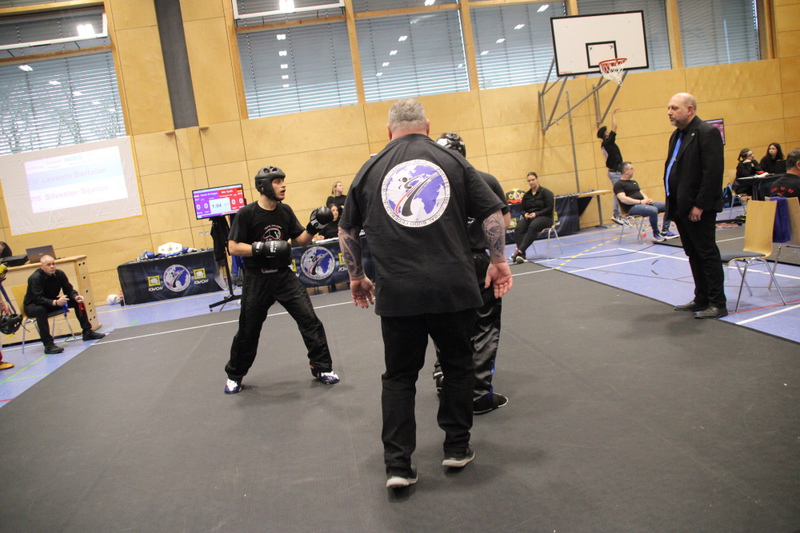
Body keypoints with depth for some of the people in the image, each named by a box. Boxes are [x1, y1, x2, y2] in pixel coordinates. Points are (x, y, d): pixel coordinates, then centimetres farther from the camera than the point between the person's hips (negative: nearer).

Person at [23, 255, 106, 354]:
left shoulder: (59, 274, -10)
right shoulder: (35, 278, -27)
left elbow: (69, 290, -6)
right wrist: (55, 302, -51)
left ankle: (87, 332, 4)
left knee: (77, 301, -5)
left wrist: (76, 297, -29)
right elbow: (38, 299, -36)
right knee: (40, 309, -40)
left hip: (52, 302, 6)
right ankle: (48, 344, -39)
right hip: (33, 306, -6)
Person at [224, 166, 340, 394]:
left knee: (309, 319, -6)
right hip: (257, 280, -3)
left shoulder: (285, 211, 2)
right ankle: (234, 375, 31)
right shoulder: (246, 213, -11)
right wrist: (261, 248, -24)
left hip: (284, 276, 3)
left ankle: (321, 367, 9)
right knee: (248, 331, 9)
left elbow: (300, 240, 8)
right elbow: (233, 247, -13)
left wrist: (313, 227, -10)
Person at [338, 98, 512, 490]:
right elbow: (492, 213, 3)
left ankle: (397, 465, 11)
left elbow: (347, 230, 16)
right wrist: (498, 260, 15)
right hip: (453, 287, 0)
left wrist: (356, 276, 26)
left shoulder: (371, 170, 9)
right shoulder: (452, 160, 6)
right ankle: (456, 448, 28)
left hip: (397, 292, 1)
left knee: (399, 377, 12)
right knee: (457, 366, 18)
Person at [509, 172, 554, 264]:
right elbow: (522, 209, 20)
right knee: (518, 229, -29)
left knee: (532, 227, -39)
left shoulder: (545, 192, 2)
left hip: (544, 217, -4)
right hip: (528, 217, 5)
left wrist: (536, 214, -17)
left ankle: (519, 251, -48)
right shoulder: (526, 195, 18)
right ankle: (522, 256, -42)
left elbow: (550, 208, -5)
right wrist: (525, 214, -5)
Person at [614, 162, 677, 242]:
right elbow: (623, 199, -16)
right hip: (632, 207, -9)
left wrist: (647, 199, 1)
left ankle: (664, 231, -4)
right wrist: (640, 201, -18)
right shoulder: (618, 184, -4)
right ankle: (656, 234, -17)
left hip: (643, 204, 9)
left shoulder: (634, 182, 26)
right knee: (653, 210, -35)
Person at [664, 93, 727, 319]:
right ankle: (701, 299, 24)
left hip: (698, 208, -9)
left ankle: (718, 304, 4)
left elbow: (713, 172, -19)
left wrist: (699, 205, -20)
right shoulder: (677, 135, 17)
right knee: (693, 255, 14)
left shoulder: (707, 133, -12)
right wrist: (672, 204, 13)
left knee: (707, 254, -3)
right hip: (681, 207, 9)